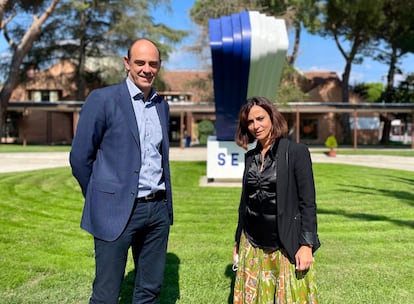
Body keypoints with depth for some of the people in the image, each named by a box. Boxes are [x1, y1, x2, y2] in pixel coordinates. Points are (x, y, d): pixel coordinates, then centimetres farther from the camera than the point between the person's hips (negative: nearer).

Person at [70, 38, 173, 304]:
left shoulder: (162, 105, 11)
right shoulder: (102, 99, -7)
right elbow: (80, 157, -4)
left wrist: (163, 201, 16)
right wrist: (101, 199, 4)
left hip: (158, 209, 6)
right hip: (117, 211, -5)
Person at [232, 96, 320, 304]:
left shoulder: (296, 152, -7)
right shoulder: (250, 157, 8)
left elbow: (308, 202, -9)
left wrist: (306, 245, -14)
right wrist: (238, 241, 17)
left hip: (286, 246, -5)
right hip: (252, 246, 5)